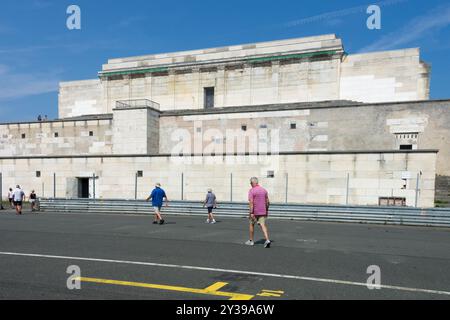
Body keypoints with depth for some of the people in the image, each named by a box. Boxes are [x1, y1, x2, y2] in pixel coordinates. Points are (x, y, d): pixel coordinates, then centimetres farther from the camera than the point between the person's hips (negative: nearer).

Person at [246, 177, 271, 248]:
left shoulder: (251, 191, -11)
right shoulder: (264, 190, 7)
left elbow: (251, 202, -19)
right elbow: (267, 201, 10)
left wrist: (251, 213, -21)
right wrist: (267, 210, 20)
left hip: (255, 212, -4)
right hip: (263, 212, 4)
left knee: (252, 225, 14)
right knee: (263, 225, 0)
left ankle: (251, 241, 23)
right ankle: (267, 240, -19)